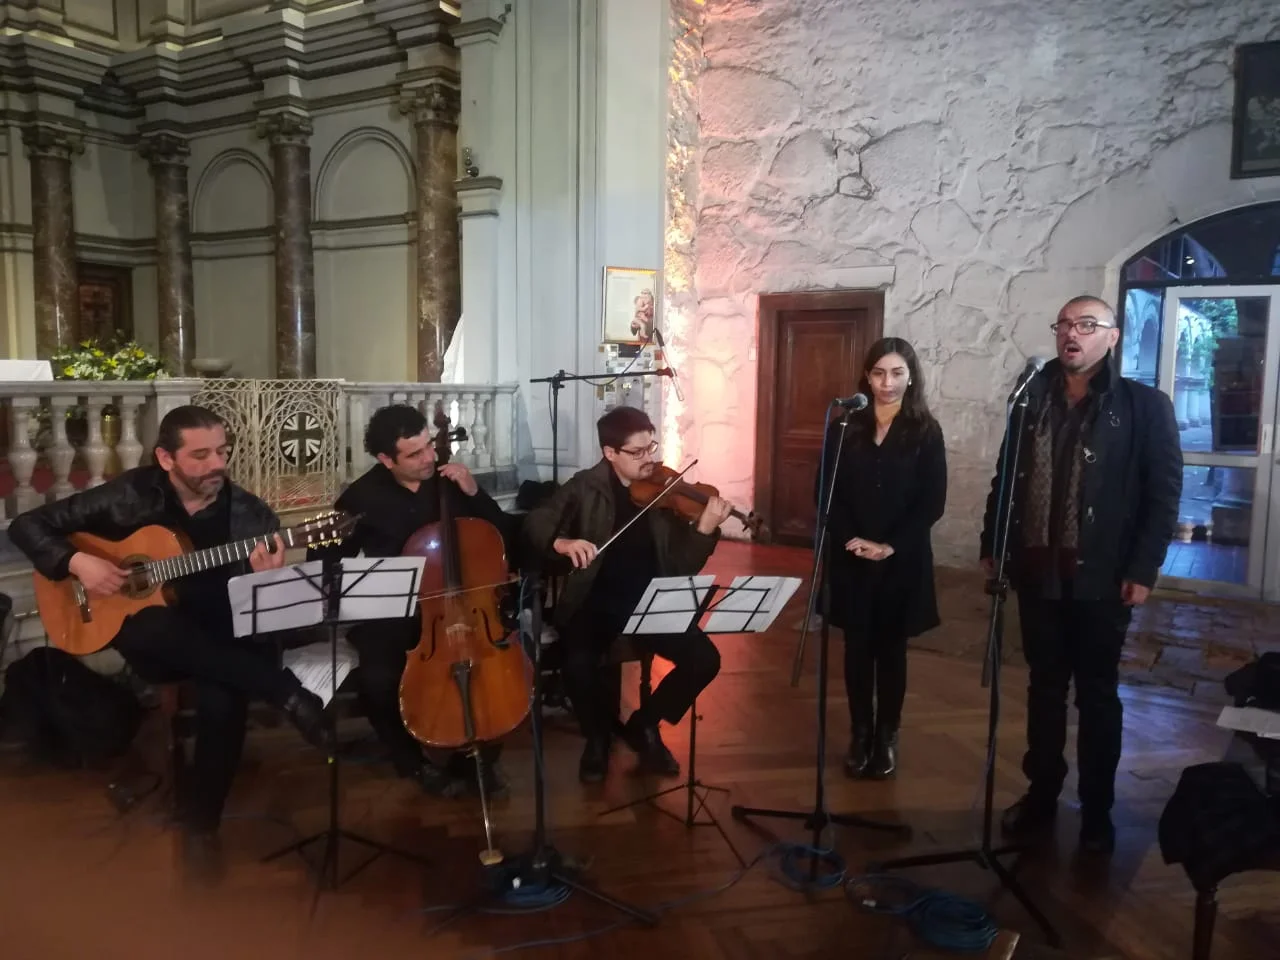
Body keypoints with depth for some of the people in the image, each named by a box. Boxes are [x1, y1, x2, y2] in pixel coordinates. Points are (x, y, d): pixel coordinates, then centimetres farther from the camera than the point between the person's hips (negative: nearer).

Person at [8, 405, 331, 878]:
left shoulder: (250, 514, -4)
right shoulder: (129, 495, -4)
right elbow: (28, 526, 3)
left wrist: (269, 579, -27)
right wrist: (77, 562, -15)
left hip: (220, 643, 0)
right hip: (149, 640, 0)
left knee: (224, 696, -33)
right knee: (155, 626, -37)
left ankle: (200, 822, -10)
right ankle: (290, 695, -31)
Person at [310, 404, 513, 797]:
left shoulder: (451, 482, 0)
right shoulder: (362, 497, -5)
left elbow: (501, 538, 1)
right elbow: (326, 562, 5)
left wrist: (474, 492, -13)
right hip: (392, 613, -1)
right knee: (377, 680, -28)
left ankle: (481, 753, 3)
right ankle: (417, 762, 3)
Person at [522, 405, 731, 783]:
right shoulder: (586, 488, -3)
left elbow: (682, 565, -4)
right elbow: (533, 525, -9)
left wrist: (706, 528, -23)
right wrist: (561, 542, -31)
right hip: (596, 602, -2)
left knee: (705, 658, -16)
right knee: (579, 665, -29)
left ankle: (644, 725, 11)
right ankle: (598, 736, 6)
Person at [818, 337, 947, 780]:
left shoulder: (926, 432, -2)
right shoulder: (845, 427, 2)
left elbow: (932, 502, -6)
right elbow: (826, 492, 0)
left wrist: (891, 546, -15)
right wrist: (850, 539, -13)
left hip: (903, 561, -1)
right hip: (851, 559, 1)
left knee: (891, 648, 9)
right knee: (858, 647, 8)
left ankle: (887, 737, 22)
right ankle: (860, 734, 22)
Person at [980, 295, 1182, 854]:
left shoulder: (1145, 405, -4)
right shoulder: (1033, 400, 6)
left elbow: (1164, 493, -7)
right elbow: (1005, 478, 9)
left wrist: (1143, 569, -13)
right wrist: (991, 546, 5)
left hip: (1102, 578, -3)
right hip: (1038, 572, 3)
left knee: (1097, 694, 10)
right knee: (1044, 688, 14)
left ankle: (1097, 811, 24)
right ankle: (1040, 794, 29)